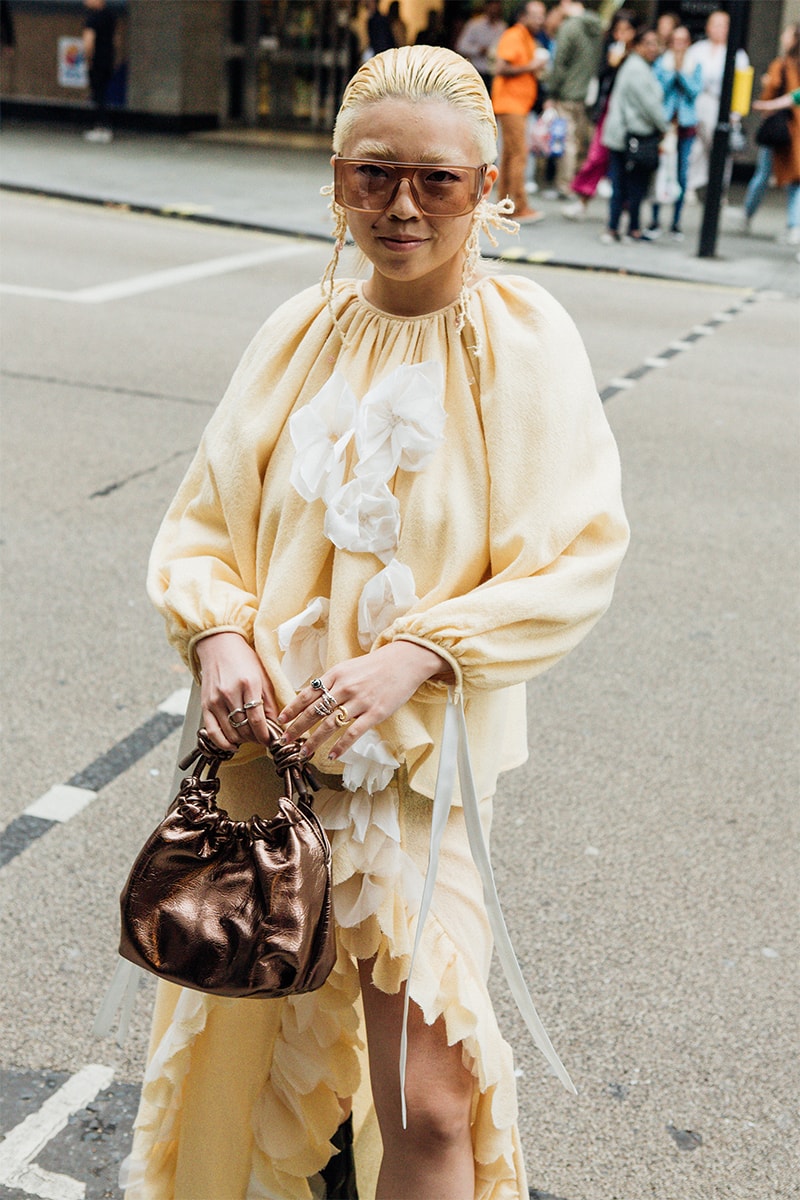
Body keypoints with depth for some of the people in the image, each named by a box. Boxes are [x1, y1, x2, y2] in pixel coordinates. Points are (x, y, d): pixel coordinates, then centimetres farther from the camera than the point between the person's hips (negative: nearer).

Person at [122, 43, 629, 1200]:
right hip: (270, 728, 4)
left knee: (432, 1103, -8)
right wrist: (219, 635, -12)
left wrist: (416, 654, -20)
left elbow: (574, 558, -9)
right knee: (247, 1036, 19)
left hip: (417, 755, -3)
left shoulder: (526, 341, -6)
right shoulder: (299, 333, 3)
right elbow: (204, 520, 7)